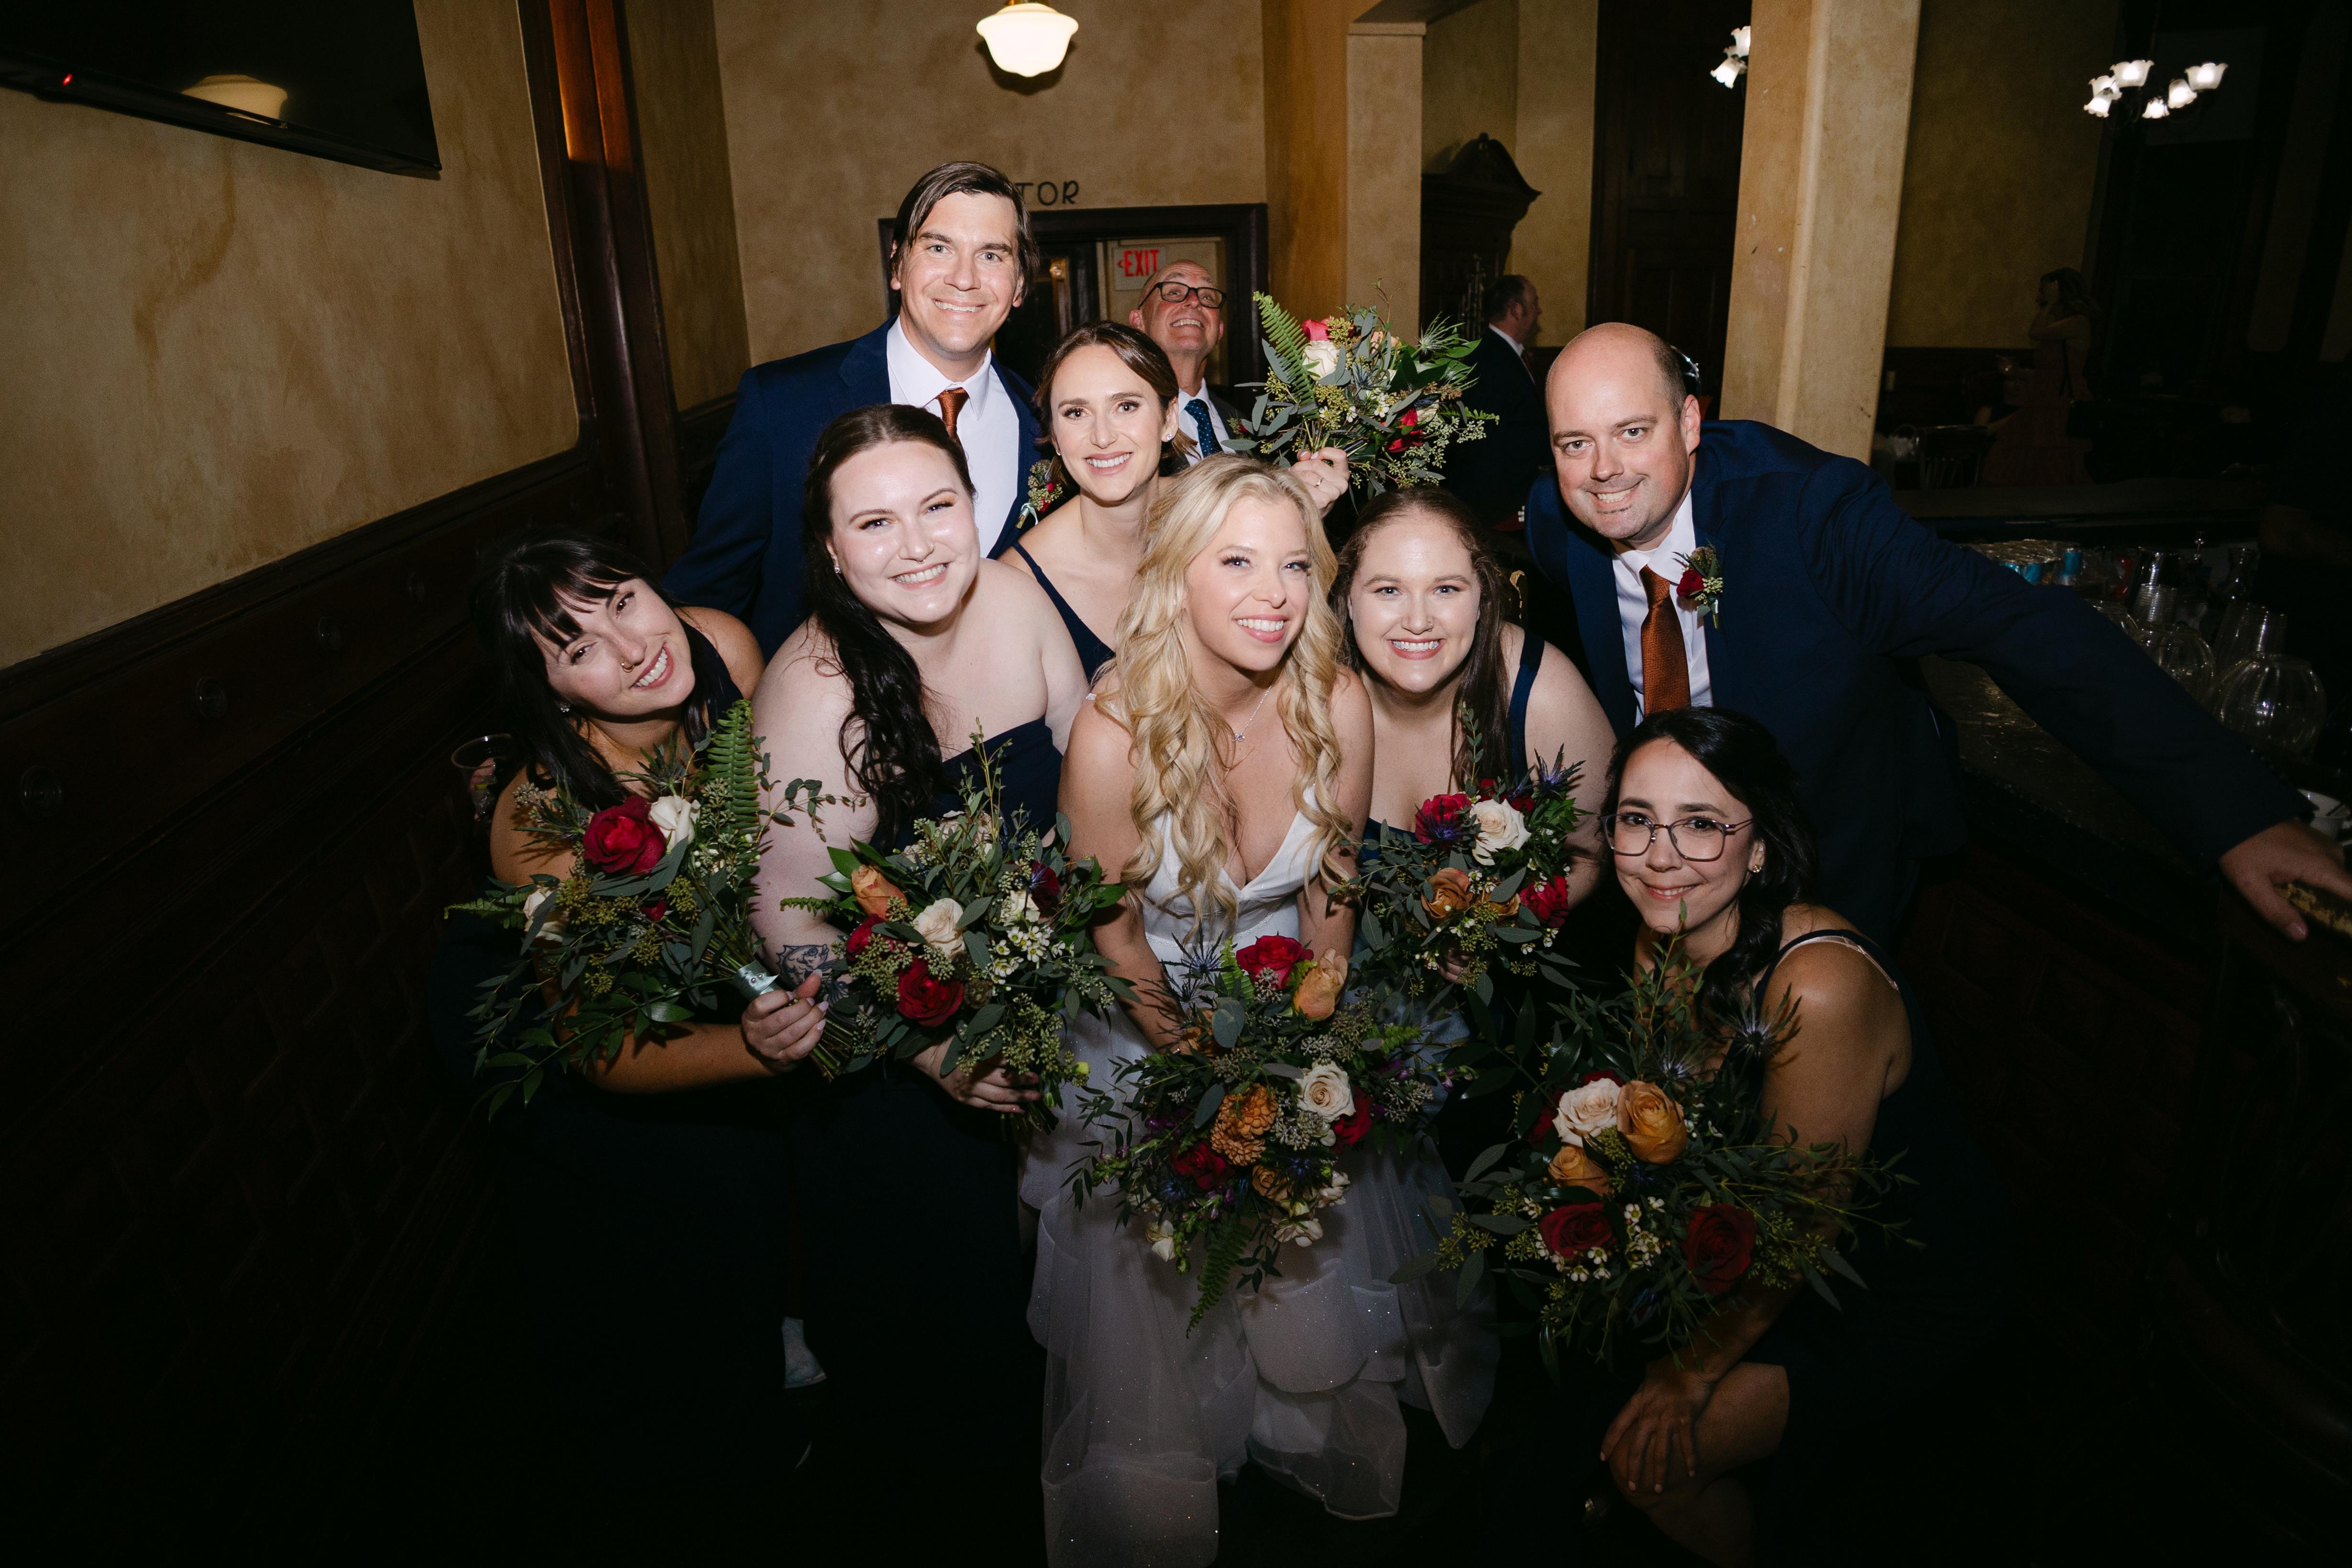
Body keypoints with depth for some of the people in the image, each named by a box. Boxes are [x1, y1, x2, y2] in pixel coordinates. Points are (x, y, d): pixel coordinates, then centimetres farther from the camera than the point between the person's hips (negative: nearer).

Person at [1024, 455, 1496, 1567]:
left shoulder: (1337, 707, -17)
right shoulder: (1114, 732, -26)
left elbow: (1332, 897, -3)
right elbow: (1115, 934, -13)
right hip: (1152, 1028, -2)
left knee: (1326, 1286, 8)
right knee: (1157, 1297, 5)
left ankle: (1326, 1447, 44)